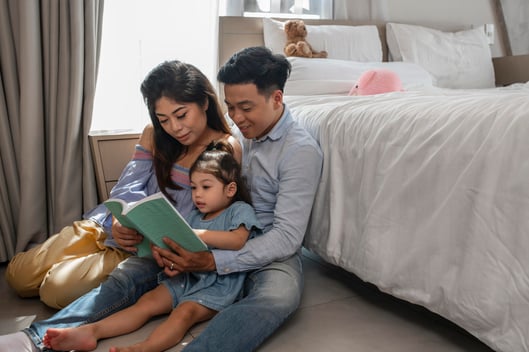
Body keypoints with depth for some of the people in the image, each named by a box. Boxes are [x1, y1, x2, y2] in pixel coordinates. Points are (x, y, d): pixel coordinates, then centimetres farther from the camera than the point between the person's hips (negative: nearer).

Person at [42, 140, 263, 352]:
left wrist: (196, 235, -25)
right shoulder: (195, 216, 17)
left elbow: (238, 240, -22)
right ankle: (91, 331, -20)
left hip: (218, 286, -6)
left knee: (185, 312, -30)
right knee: (147, 301, -11)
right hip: (186, 278, 6)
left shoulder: (240, 210, -2)